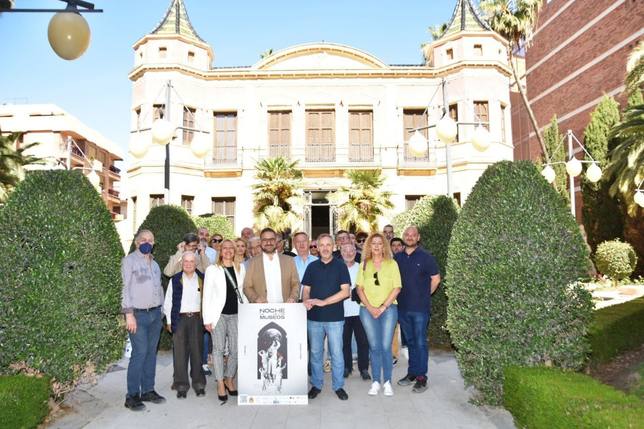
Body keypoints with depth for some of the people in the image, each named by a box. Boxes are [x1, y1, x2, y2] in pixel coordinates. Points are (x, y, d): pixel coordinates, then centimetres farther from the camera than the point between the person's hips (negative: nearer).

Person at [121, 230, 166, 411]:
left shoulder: (154, 263, 17)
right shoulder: (129, 260, -2)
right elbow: (125, 287, -8)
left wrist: (160, 313, 13)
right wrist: (129, 314, -14)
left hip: (155, 313, 6)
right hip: (138, 314, -6)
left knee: (151, 352, 8)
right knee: (139, 353, -9)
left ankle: (148, 390, 16)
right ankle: (132, 395, 1)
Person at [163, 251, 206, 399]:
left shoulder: (202, 279, 7)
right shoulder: (175, 280, 6)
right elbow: (168, 301, 9)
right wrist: (169, 321, 5)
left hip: (197, 318, 0)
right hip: (180, 319, 0)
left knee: (197, 351, 3)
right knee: (180, 352, 0)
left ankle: (199, 384, 14)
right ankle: (181, 385, 9)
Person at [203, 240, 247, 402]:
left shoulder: (241, 268, 11)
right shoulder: (212, 269, 1)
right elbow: (207, 295, -1)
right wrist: (207, 319, -7)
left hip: (235, 314, 3)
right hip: (218, 314, -3)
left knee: (235, 350, 4)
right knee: (218, 348, -1)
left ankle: (229, 379, 22)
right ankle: (220, 384, 8)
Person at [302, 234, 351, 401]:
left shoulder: (340, 266, -1)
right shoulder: (312, 266, 8)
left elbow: (345, 291, -9)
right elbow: (306, 289, 10)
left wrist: (324, 302, -16)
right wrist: (306, 301, -13)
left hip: (335, 317, -3)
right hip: (314, 317, 3)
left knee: (336, 353, 3)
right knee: (315, 353, 11)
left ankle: (338, 386, 18)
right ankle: (316, 385, 25)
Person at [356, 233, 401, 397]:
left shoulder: (392, 264, 3)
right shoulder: (364, 265, 9)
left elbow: (397, 288, -2)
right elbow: (360, 289, 6)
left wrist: (383, 307, -9)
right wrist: (370, 308, -5)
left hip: (388, 309, -1)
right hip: (368, 310, 1)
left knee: (386, 346, -4)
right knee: (374, 346, 3)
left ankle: (387, 381, 10)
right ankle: (376, 381, 14)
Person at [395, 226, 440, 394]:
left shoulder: (425, 257, -5)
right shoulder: (397, 257, 7)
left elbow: (436, 279, 0)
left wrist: (424, 295, 3)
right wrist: (403, 295, 10)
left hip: (420, 308, -4)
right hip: (403, 307, 4)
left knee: (420, 342, 0)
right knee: (410, 341, 14)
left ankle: (421, 377, 9)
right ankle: (412, 373, 25)